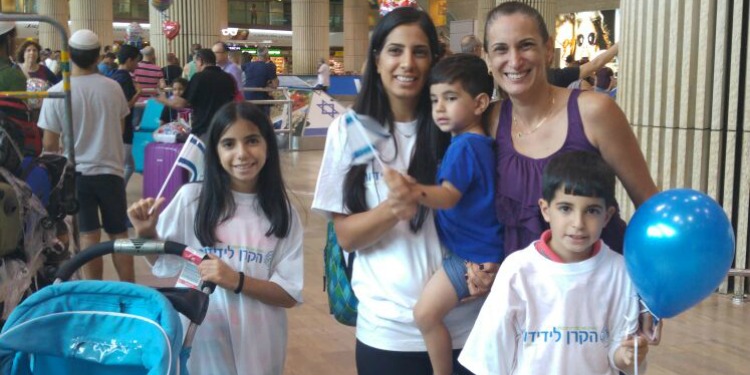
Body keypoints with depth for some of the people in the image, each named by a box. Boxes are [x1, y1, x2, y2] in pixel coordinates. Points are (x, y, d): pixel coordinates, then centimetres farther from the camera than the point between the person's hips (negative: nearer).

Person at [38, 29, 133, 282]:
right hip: (110, 170, 1)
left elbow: (49, 144, -8)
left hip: (77, 172, -1)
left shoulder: (56, 93, -12)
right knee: (119, 233, 10)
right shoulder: (113, 88, -5)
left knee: (89, 235, 5)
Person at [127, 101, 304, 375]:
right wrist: (145, 232, -13)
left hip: (257, 344, 1)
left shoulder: (282, 213, -4)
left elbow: (289, 295, -6)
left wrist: (236, 280, -19)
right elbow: (160, 261, 5)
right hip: (200, 339, -1)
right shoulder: (191, 198, -7)